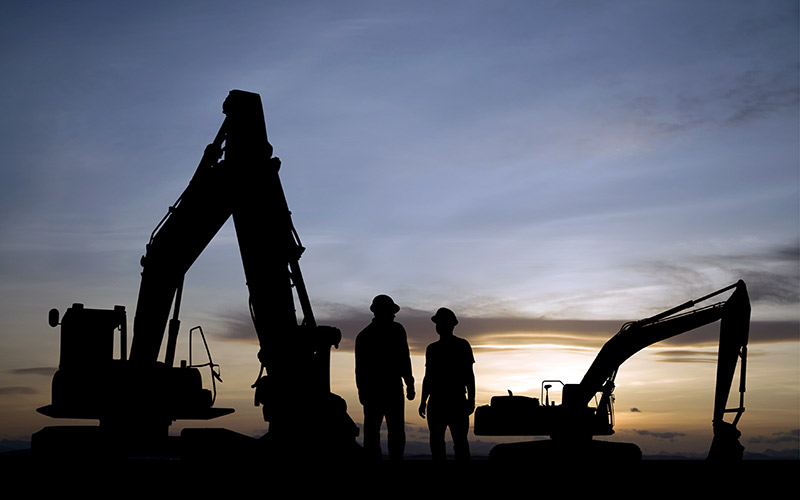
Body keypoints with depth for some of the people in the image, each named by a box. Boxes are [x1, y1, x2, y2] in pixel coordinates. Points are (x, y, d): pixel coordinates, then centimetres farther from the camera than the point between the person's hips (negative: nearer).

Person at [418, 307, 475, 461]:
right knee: (436, 441, 1)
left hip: (457, 400, -5)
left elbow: (469, 375, 2)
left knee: (460, 441, -10)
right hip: (436, 401, 5)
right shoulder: (432, 348, 19)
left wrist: (471, 400, -6)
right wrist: (423, 401, 16)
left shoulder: (462, 345, 6)